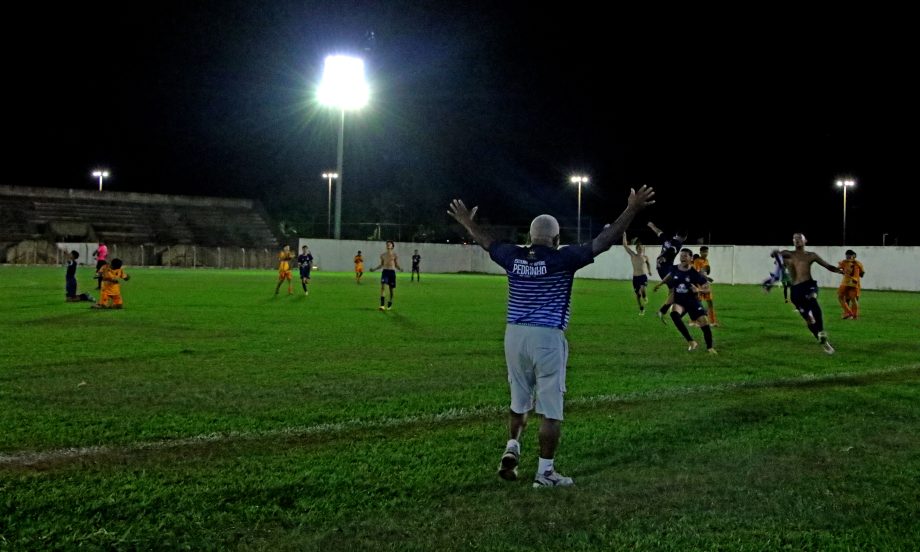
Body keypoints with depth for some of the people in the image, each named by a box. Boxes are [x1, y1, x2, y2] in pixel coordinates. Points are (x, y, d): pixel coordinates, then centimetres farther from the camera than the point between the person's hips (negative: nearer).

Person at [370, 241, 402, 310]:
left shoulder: (394, 255, 2)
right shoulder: (383, 255, 9)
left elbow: (397, 265, 5)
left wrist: (400, 269, -16)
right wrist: (374, 269, 10)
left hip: (392, 272, -1)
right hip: (385, 271, 1)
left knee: (391, 288, 6)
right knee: (383, 287, -16)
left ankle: (390, 304, 26)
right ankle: (382, 304, -19)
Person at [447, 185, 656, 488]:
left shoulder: (514, 257, 5)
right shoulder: (561, 259, -8)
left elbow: (487, 242, 23)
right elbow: (603, 241, -10)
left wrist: (468, 222, 41)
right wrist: (631, 210, -6)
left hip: (515, 335, 5)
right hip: (547, 338, -5)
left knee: (519, 400, 23)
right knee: (550, 409, 3)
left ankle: (512, 449, 12)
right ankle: (545, 472, 6)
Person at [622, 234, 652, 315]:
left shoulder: (645, 257, 0)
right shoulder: (633, 255, -2)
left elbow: (648, 263, 23)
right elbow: (625, 245, -7)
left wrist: (649, 270, 14)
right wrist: (624, 235, -12)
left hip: (644, 276, -2)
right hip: (635, 277, 2)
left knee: (642, 289, -31)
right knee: (637, 294, 7)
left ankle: (644, 297, 4)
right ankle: (641, 309, 25)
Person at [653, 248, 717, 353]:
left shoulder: (694, 273, -16)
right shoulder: (674, 269, -6)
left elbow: (707, 286, -10)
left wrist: (699, 290, -29)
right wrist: (660, 284, 27)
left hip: (693, 301, -1)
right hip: (679, 301, 1)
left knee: (705, 323, -11)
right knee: (674, 313, -33)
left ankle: (709, 348, 17)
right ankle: (691, 341, -27)